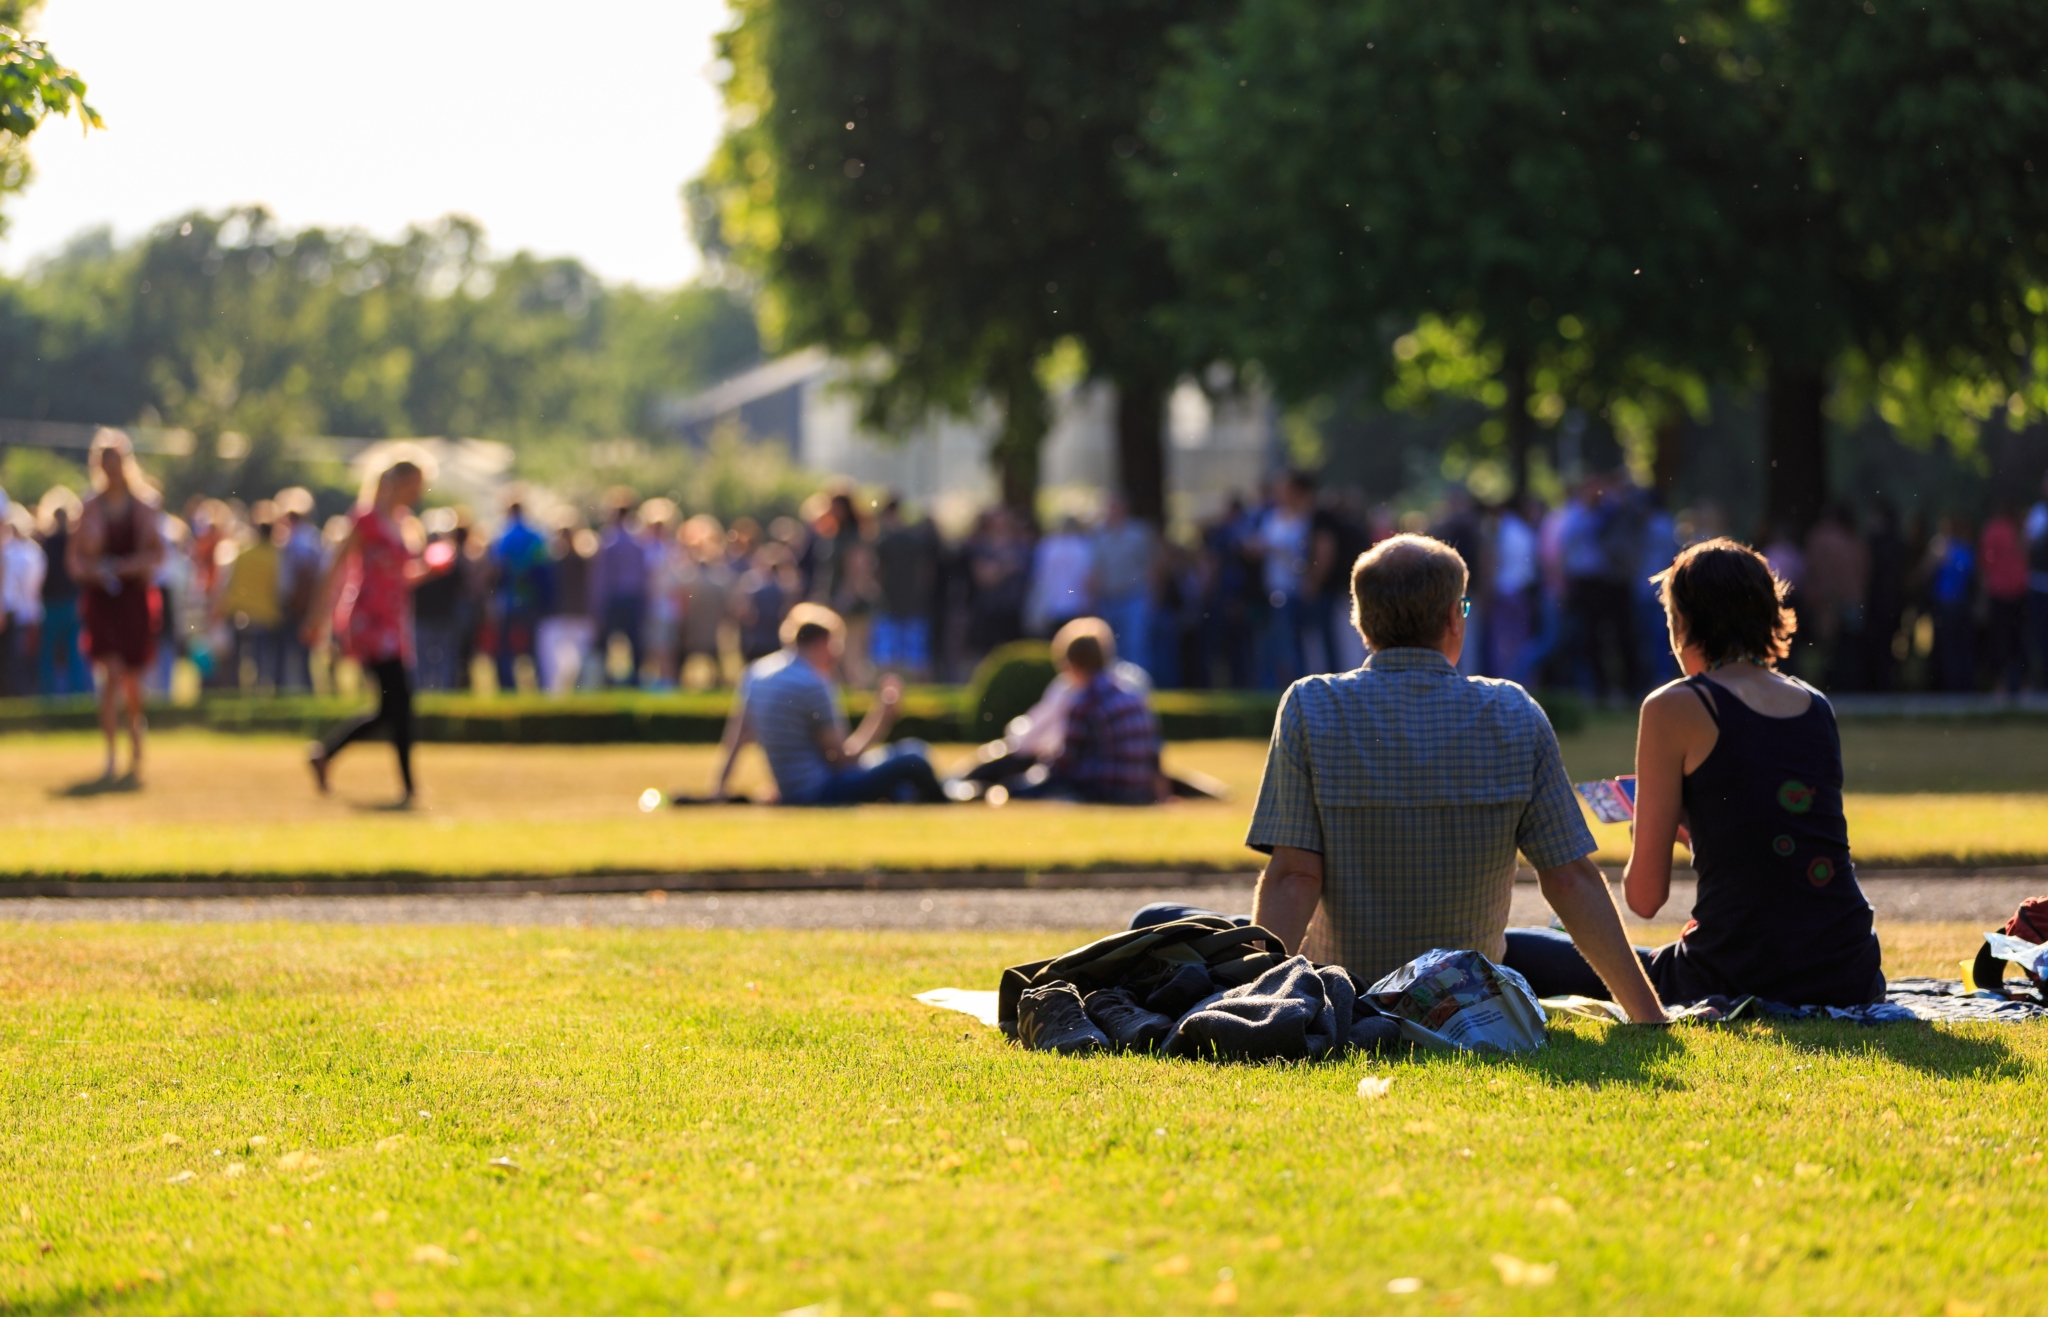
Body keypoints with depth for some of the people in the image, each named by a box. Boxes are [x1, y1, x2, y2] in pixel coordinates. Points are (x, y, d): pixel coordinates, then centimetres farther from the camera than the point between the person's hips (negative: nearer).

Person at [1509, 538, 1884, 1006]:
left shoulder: (1674, 709, -4)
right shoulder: (1817, 705, 12)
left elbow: (1645, 897, -2)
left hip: (1739, 983, -4)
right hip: (1851, 981, 5)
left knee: (1507, 952, 10)